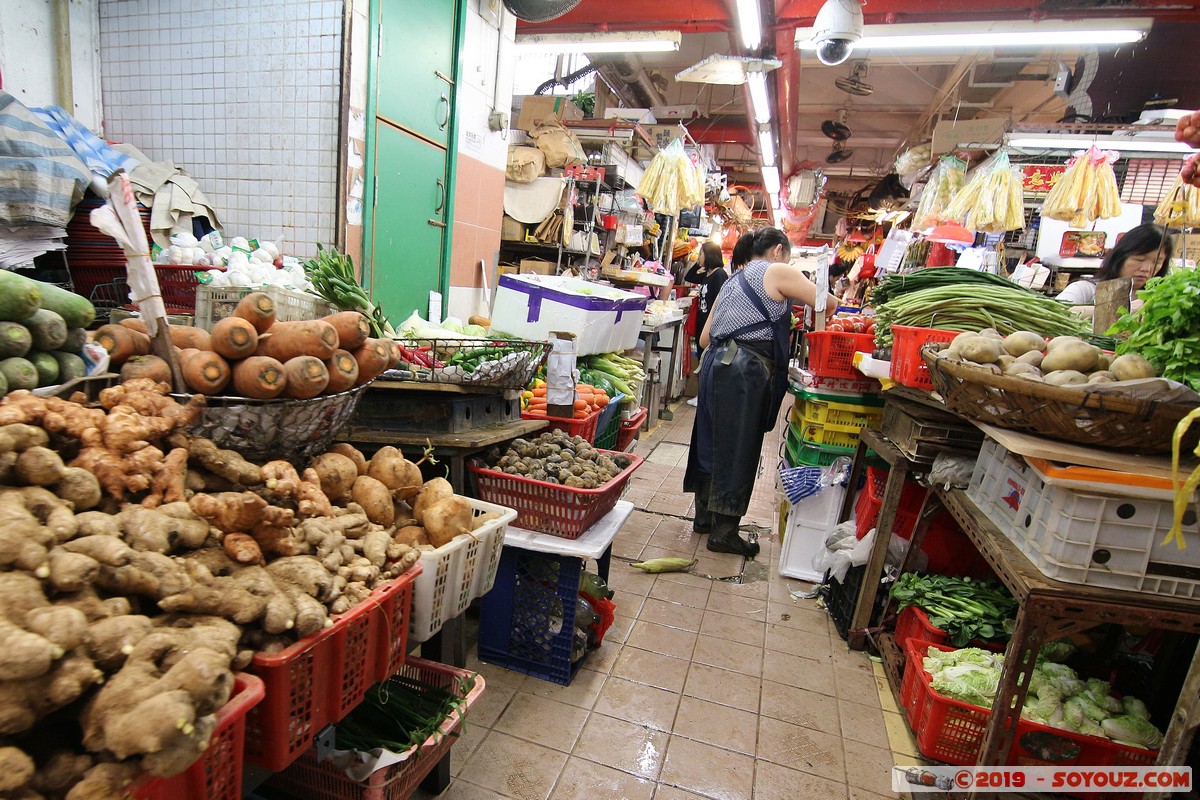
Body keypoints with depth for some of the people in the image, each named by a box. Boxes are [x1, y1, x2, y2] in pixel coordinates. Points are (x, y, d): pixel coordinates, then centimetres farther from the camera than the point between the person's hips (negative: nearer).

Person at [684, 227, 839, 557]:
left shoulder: (735, 279, 24)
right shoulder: (778, 272, 1)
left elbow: (705, 338, 21)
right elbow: (829, 304, -2)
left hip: (717, 365, 9)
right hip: (744, 371, -8)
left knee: (714, 443, 17)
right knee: (739, 451, 0)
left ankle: (704, 516, 30)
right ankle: (724, 533, 9)